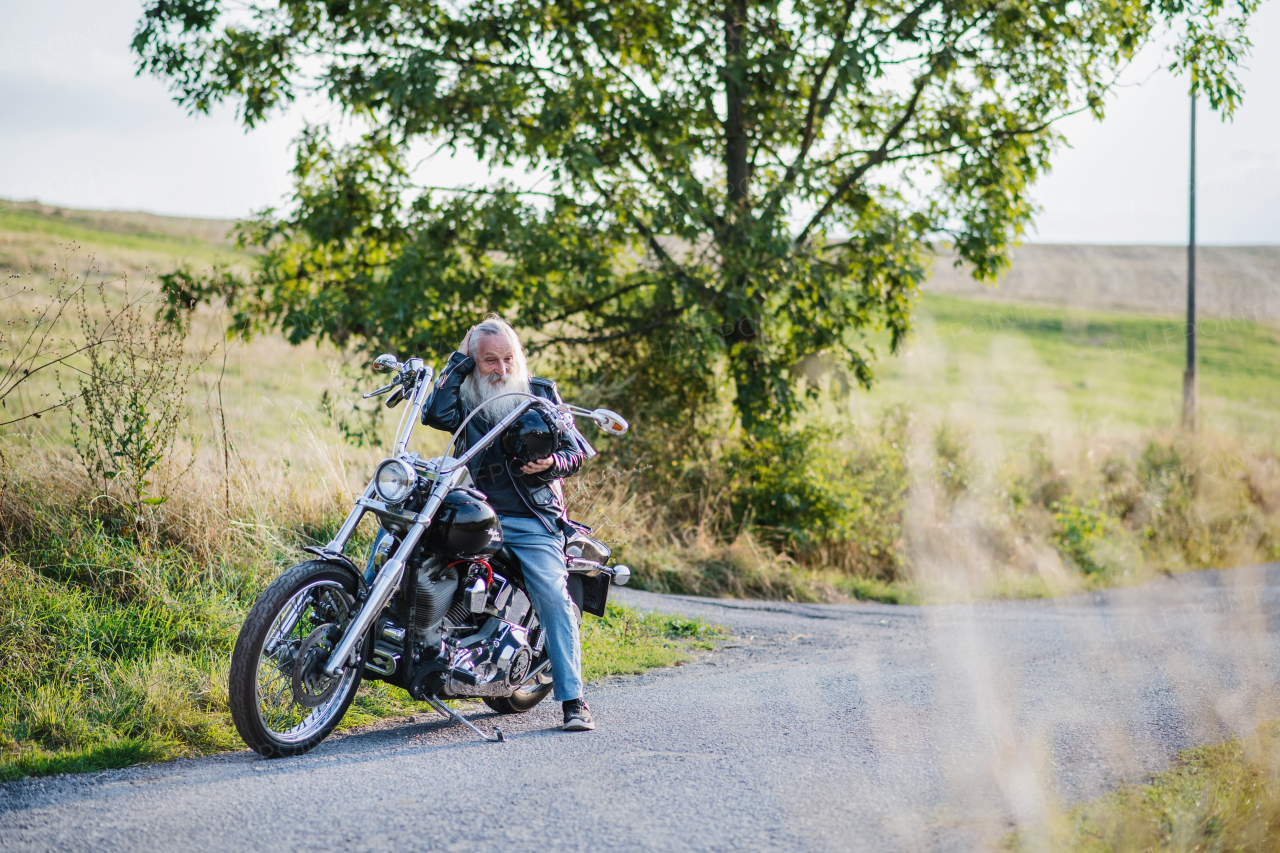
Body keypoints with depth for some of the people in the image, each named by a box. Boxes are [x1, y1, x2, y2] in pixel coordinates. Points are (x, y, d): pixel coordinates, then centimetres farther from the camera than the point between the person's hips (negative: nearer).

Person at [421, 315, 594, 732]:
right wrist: (455, 367, -4)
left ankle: (573, 699, -18)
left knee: (553, 596, -17)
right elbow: (436, 415, -13)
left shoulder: (541, 393, 11)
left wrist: (552, 464, -11)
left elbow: (576, 451, 11)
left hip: (533, 518, -2)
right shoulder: (464, 398, 11)